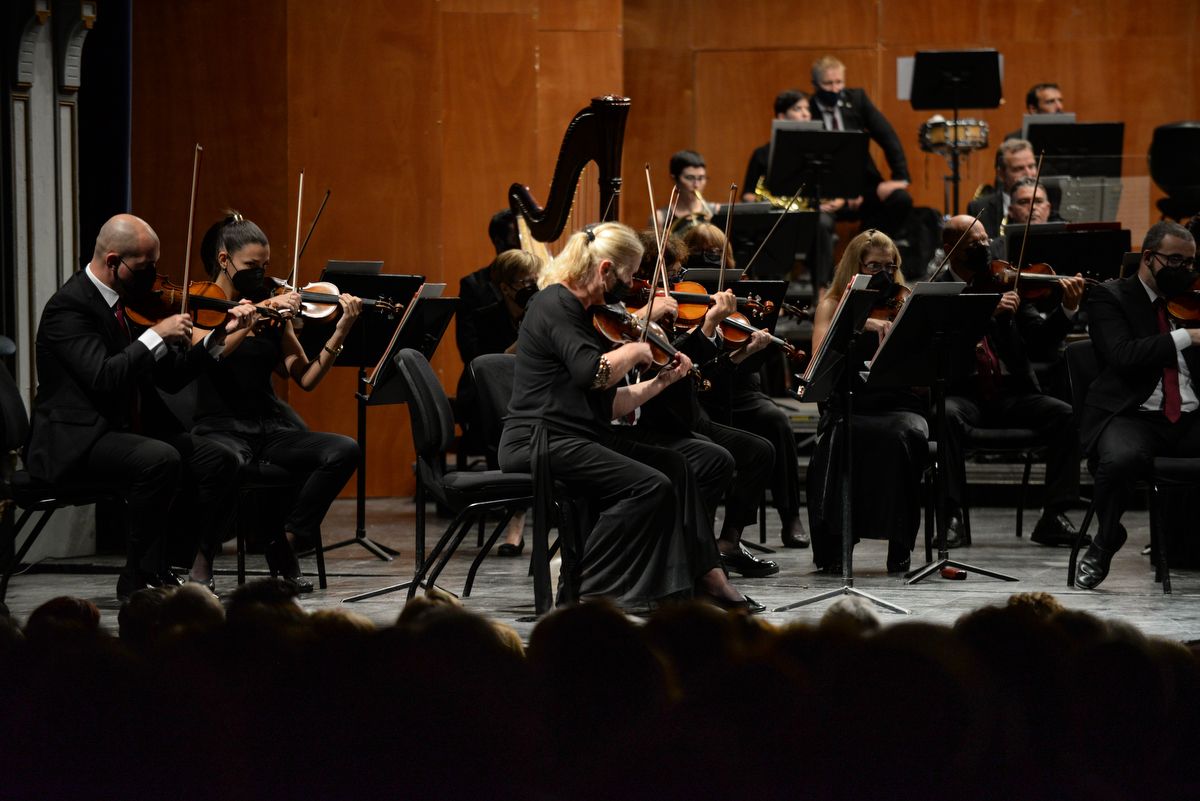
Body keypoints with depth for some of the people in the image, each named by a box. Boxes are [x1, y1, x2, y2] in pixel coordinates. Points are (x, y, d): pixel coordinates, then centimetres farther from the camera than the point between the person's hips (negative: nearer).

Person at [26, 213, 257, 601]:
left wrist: (218, 336, 1)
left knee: (216, 461, -11)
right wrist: (156, 335, -24)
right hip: (77, 440, -8)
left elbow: (172, 376, 13)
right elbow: (103, 377, -28)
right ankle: (140, 580, -20)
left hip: (129, 429, 9)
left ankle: (172, 562, -3)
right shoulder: (68, 307, -15)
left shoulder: (132, 300, 11)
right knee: (161, 459, -33)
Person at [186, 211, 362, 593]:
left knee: (344, 450, -22)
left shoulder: (273, 311, 13)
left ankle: (284, 543, -8)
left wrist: (340, 332, -7)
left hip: (270, 429, 5)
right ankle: (202, 560, -15)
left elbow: (305, 379, 5)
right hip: (221, 428, -5)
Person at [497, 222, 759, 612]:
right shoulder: (554, 305, -11)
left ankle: (708, 580, 3)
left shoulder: (582, 312, 19)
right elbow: (594, 373, -26)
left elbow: (607, 404, 19)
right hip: (539, 443, -10)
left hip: (583, 437, 10)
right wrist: (634, 351, -8)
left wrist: (661, 381, 13)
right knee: (649, 485, -21)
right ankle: (580, 589, -16)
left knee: (674, 466, 3)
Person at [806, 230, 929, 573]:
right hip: (847, 406, -1)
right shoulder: (833, 306, 10)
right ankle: (832, 545, -23)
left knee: (907, 435, -34)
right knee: (841, 439, -36)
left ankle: (900, 545, -24)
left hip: (898, 404, 1)